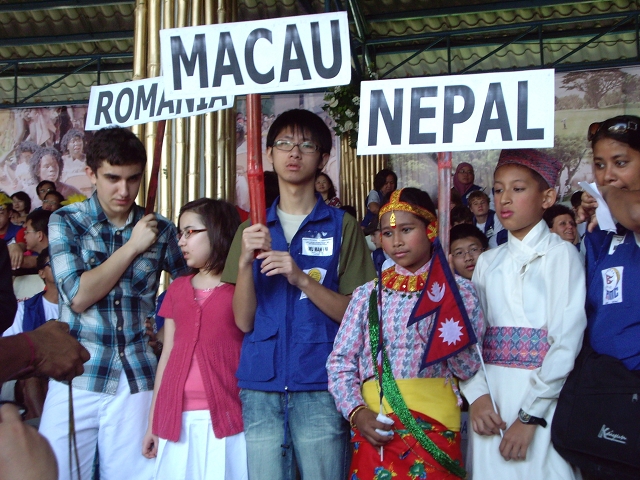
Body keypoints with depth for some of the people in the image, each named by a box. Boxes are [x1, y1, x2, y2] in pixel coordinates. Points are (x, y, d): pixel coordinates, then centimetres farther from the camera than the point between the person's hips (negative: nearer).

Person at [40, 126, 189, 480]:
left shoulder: (160, 229, 4)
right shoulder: (65, 221, 0)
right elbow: (79, 296, -11)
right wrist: (133, 246, -8)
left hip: (136, 380, 1)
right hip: (77, 377, -1)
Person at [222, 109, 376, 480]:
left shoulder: (342, 226, 4)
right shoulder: (254, 229, 12)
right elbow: (244, 321, 5)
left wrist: (301, 279, -16)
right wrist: (245, 261, -11)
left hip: (320, 385, -2)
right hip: (260, 384, 2)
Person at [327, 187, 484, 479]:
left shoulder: (457, 290, 0)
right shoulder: (368, 294, 5)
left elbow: (468, 368, -5)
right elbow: (340, 362, 3)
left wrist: (442, 316, -18)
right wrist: (356, 412, -12)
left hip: (434, 423, -1)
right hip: (374, 425, 2)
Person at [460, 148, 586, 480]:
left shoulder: (562, 255, -2)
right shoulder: (487, 262, 12)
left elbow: (568, 341, -11)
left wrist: (530, 414, -15)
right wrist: (476, 394, -12)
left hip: (542, 399, -4)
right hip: (491, 394, 4)